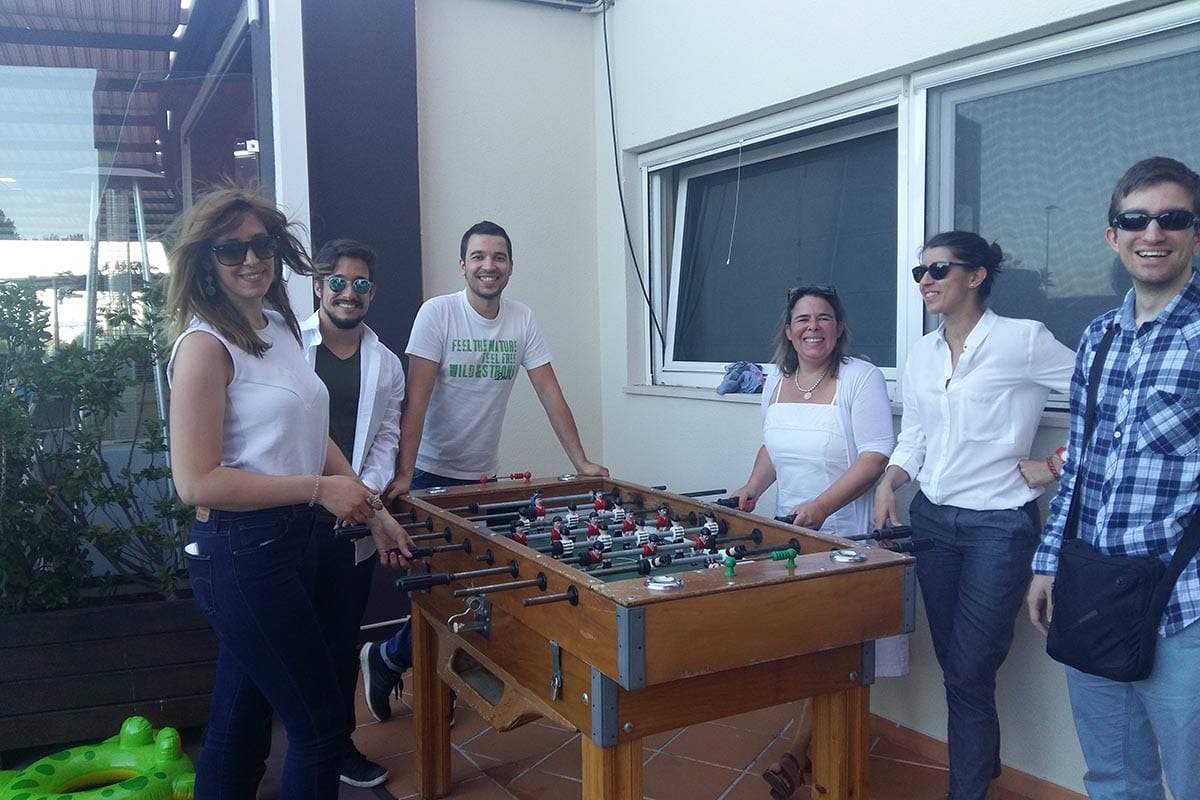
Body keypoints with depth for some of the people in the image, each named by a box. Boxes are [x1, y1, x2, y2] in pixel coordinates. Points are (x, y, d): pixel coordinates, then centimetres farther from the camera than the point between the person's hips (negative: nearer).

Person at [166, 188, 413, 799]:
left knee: (239, 725, 19)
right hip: (240, 552, -8)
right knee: (320, 727, 1)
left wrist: (372, 512, 14)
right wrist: (319, 489, -19)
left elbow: (310, 437, 19)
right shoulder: (206, 344, -15)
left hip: (291, 539, 8)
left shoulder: (280, 326, 11)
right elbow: (195, 483, -19)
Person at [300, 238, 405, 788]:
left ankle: (339, 743, 31)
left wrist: (367, 487, -9)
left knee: (342, 639, 14)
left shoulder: (385, 364, 10)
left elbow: (386, 438, 9)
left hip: (351, 525, 3)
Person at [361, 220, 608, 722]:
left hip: (485, 476, 5)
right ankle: (387, 658, 21)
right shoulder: (438, 312, -12)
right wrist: (403, 474, -25)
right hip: (433, 475, -5)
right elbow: (417, 398, -18)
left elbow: (550, 392, 1)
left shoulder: (521, 320, 1)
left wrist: (581, 461, -4)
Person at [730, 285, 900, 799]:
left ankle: (798, 756, 4)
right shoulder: (775, 380, 8)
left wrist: (821, 506, -28)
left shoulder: (860, 377, -12)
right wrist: (753, 488, 5)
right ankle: (815, 744, 24)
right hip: (789, 532, 6)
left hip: (844, 535, -6)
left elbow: (876, 456, -18)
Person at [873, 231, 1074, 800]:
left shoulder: (1022, 340, -11)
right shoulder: (922, 353, 8)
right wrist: (888, 483, -3)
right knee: (953, 663, 15)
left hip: (999, 525, -6)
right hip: (932, 519, 6)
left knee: (969, 672, -3)